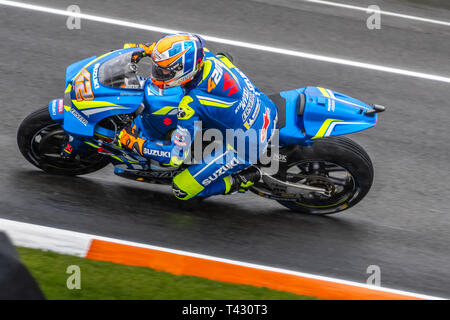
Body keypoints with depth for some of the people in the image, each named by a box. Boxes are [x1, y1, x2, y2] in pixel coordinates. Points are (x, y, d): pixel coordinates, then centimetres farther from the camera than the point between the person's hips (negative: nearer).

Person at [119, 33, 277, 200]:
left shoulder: (192, 104, -33)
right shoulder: (205, 56, -15)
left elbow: (176, 156, -24)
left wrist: (135, 143, -16)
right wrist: (146, 48, 5)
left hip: (246, 147, -7)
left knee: (181, 189, 2)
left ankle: (244, 179, 6)